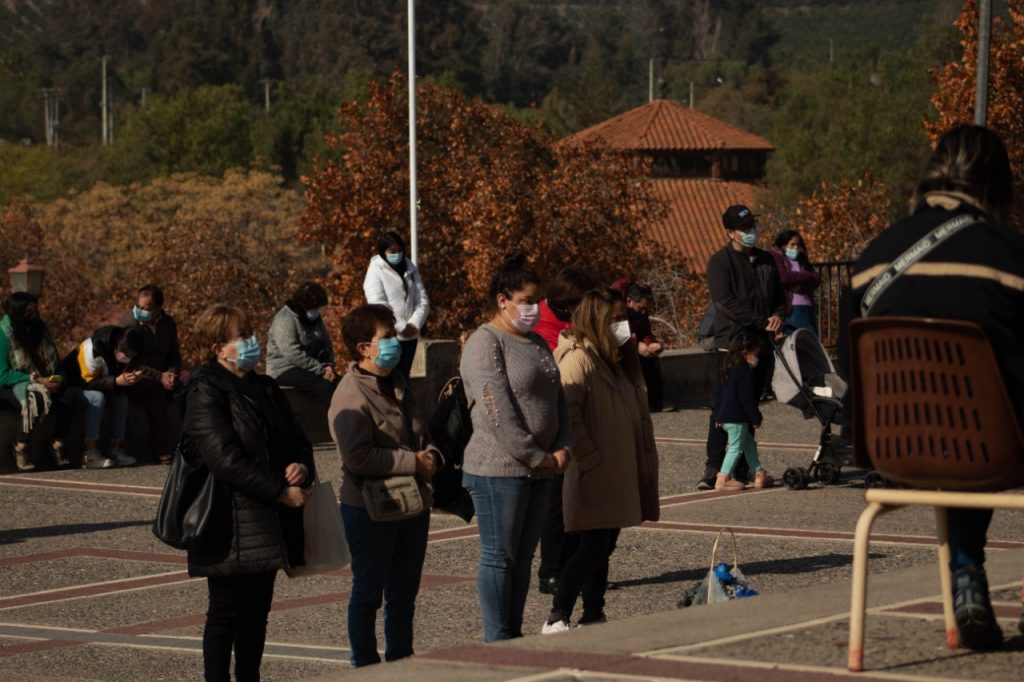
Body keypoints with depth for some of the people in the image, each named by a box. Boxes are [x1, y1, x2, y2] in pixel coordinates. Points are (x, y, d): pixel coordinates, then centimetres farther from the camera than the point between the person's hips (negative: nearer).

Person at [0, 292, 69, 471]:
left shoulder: (40, 330, 12)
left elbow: (56, 363, 15)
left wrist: (58, 379, -9)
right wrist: (36, 380, -22)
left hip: (44, 384, 6)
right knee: (37, 399, -38)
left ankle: (58, 445, -11)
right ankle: (20, 448, -22)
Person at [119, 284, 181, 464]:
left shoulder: (168, 323, 7)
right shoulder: (128, 323, -10)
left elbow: (174, 355, 17)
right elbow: (127, 363, -15)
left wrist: (171, 373, -7)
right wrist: (159, 377, -22)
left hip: (161, 377, 5)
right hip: (134, 381, -5)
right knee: (156, 389, -36)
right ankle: (160, 449, -34)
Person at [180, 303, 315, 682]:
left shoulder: (265, 389, 14)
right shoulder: (206, 392, -11)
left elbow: (296, 440, 18)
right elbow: (225, 458, -21)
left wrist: (302, 467, -7)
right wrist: (281, 492, -22)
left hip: (267, 524, 7)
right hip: (230, 526, -7)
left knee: (257, 611, 12)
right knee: (227, 612, -2)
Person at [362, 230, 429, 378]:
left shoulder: (410, 270, 12)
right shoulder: (375, 272, -5)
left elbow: (423, 301, 8)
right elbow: (378, 305, -15)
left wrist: (415, 324, -9)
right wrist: (402, 326, -16)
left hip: (409, 337, 6)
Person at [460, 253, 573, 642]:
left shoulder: (537, 344, 17)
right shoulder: (485, 343, -11)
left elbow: (557, 401, 17)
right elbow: (497, 412, -18)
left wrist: (562, 449, 0)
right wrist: (536, 457, -15)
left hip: (539, 469, 8)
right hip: (499, 470, -8)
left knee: (523, 556, 11)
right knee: (500, 556, -3)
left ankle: (514, 635, 17)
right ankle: (497, 640, 0)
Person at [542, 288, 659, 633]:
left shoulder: (616, 360, 16)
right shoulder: (578, 359, -13)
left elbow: (635, 414, 22)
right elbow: (568, 417, -22)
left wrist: (644, 465, 16)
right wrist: (590, 460, -23)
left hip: (619, 473, 9)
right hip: (594, 476, -9)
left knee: (603, 548, 11)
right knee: (593, 547, -12)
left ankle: (593, 617, 18)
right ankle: (556, 619, -12)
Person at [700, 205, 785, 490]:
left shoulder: (766, 261, 16)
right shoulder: (720, 261, -4)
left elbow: (779, 296, 23)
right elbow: (725, 302, -14)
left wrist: (778, 316, -1)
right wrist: (762, 323, -17)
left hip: (761, 345, 6)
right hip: (732, 341, -6)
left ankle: (742, 468, 13)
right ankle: (713, 468, -10)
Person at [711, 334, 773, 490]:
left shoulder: (727, 370, 13)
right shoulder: (745, 372, -16)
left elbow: (719, 395, 18)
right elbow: (747, 398, -18)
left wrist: (718, 414, 24)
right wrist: (756, 418, -11)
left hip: (723, 415, 10)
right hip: (737, 418, -10)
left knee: (749, 444, 17)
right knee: (736, 448, -3)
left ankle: (759, 474, 21)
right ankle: (722, 479, -5)